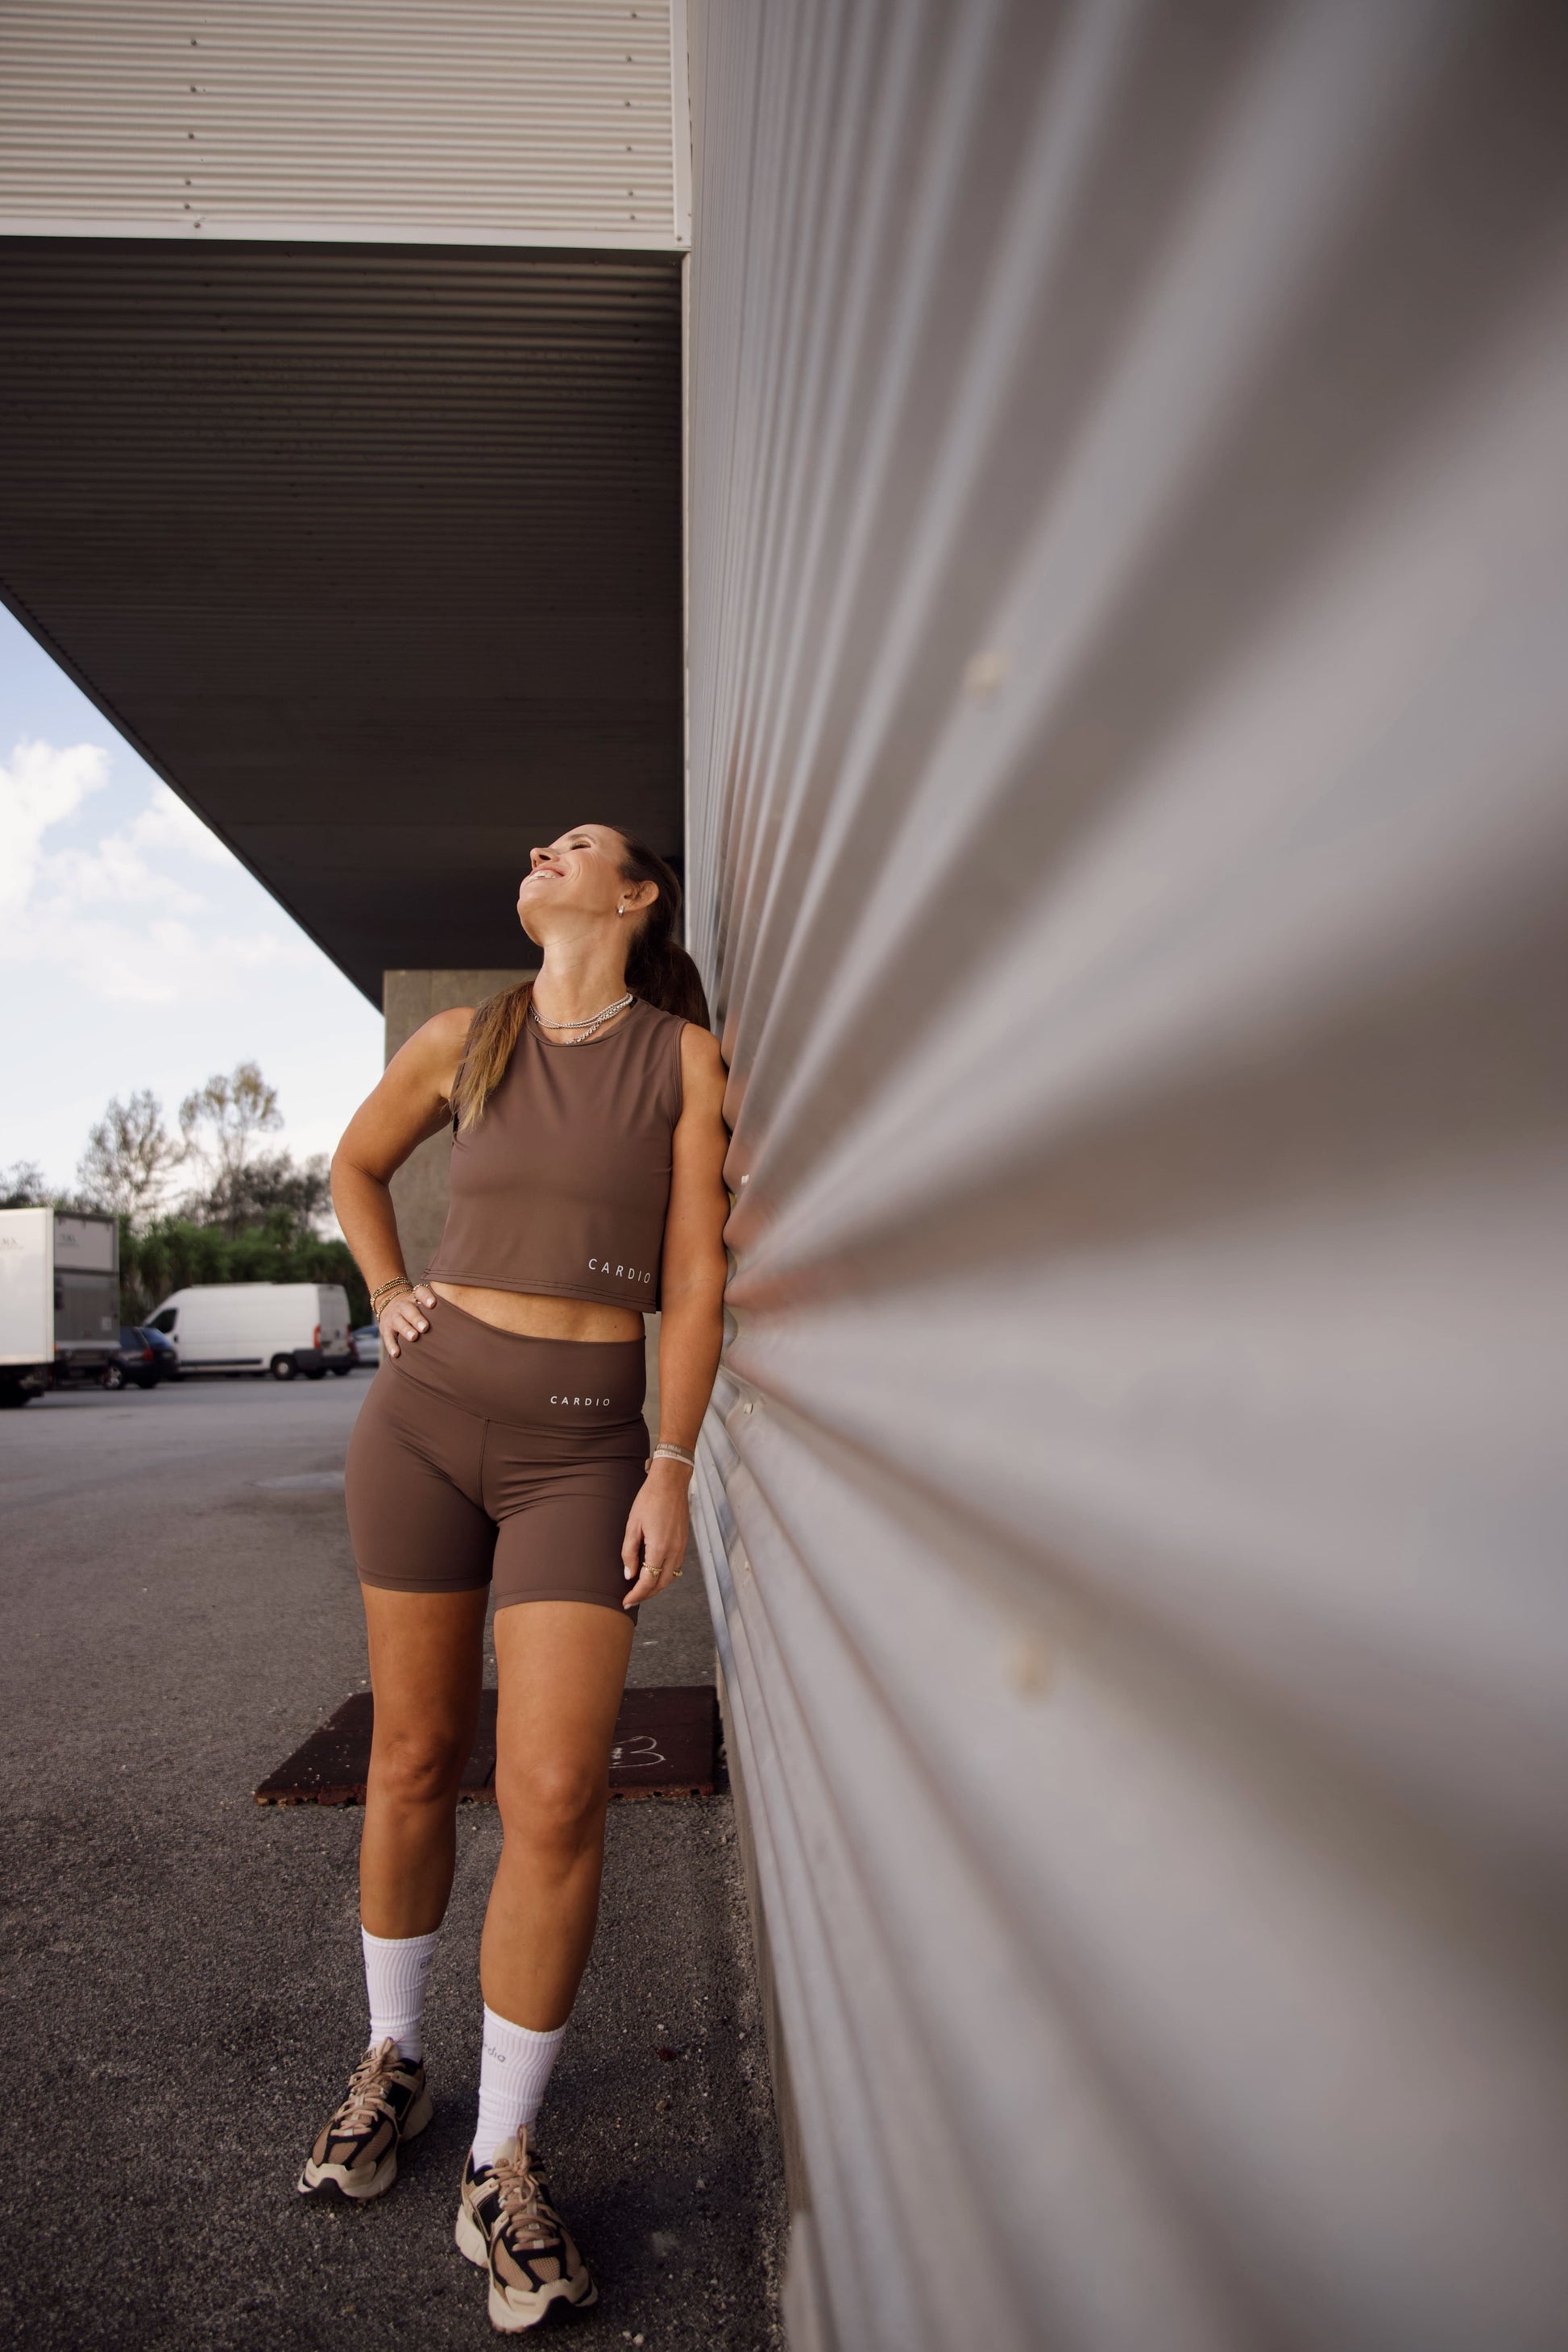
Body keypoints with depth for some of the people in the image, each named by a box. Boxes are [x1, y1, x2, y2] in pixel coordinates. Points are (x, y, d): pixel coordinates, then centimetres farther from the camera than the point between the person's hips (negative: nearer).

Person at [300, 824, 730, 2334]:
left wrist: (671, 1472, -10)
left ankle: (503, 2165, 14)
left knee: (554, 1802, -8)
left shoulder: (688, 1054, -1)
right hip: (425, 1418, 2)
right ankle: (392, 2062, 37)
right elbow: (356, 1167, 22)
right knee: (413, 1759, 13)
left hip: (582, 1451, -2)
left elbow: (695, 1278, -5)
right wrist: (389, 1300, 6)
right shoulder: (459, 1041, 5)